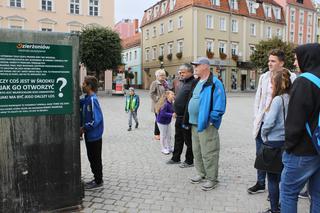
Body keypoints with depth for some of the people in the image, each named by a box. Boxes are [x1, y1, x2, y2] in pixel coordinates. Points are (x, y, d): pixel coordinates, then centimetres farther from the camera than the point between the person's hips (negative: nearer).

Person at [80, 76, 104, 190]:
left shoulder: (92, 100, -20)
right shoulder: (86, 99, 6)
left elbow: (96, 119, -23)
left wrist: (84, 128, -16)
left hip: (94, 135, -8)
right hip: (89, 135, 8)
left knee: (95, 158, 4)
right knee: (91, 158, 17)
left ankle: (98, 181, 18)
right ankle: (96, 179, 30)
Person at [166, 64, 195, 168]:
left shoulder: (193, 83, -17)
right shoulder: (182, 82, 13)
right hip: (179, 116, 9)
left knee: (188, 140, 5)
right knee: (178, 138, 20)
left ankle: (189, 161, 21)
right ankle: (175, 158, 34)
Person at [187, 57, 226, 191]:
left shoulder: (214, 83, -14)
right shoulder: (198, 82, 15)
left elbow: (219, 104, -18)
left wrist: (211, 119, -18)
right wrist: (191, 119, 18)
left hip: (206, 124, -9)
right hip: (195, 123, 10)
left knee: (208, 153, -2)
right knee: (197, 151, 18)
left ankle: (212, 179, 12)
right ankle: (201, 174, 34)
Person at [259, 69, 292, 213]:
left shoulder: (278, 99, -16)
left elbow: (269, 122, -19)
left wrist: (264, 135, -2)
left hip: (275, 142, -7)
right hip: (287, 142, 7)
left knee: (272, 178, 4)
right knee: (282, 176, 18)